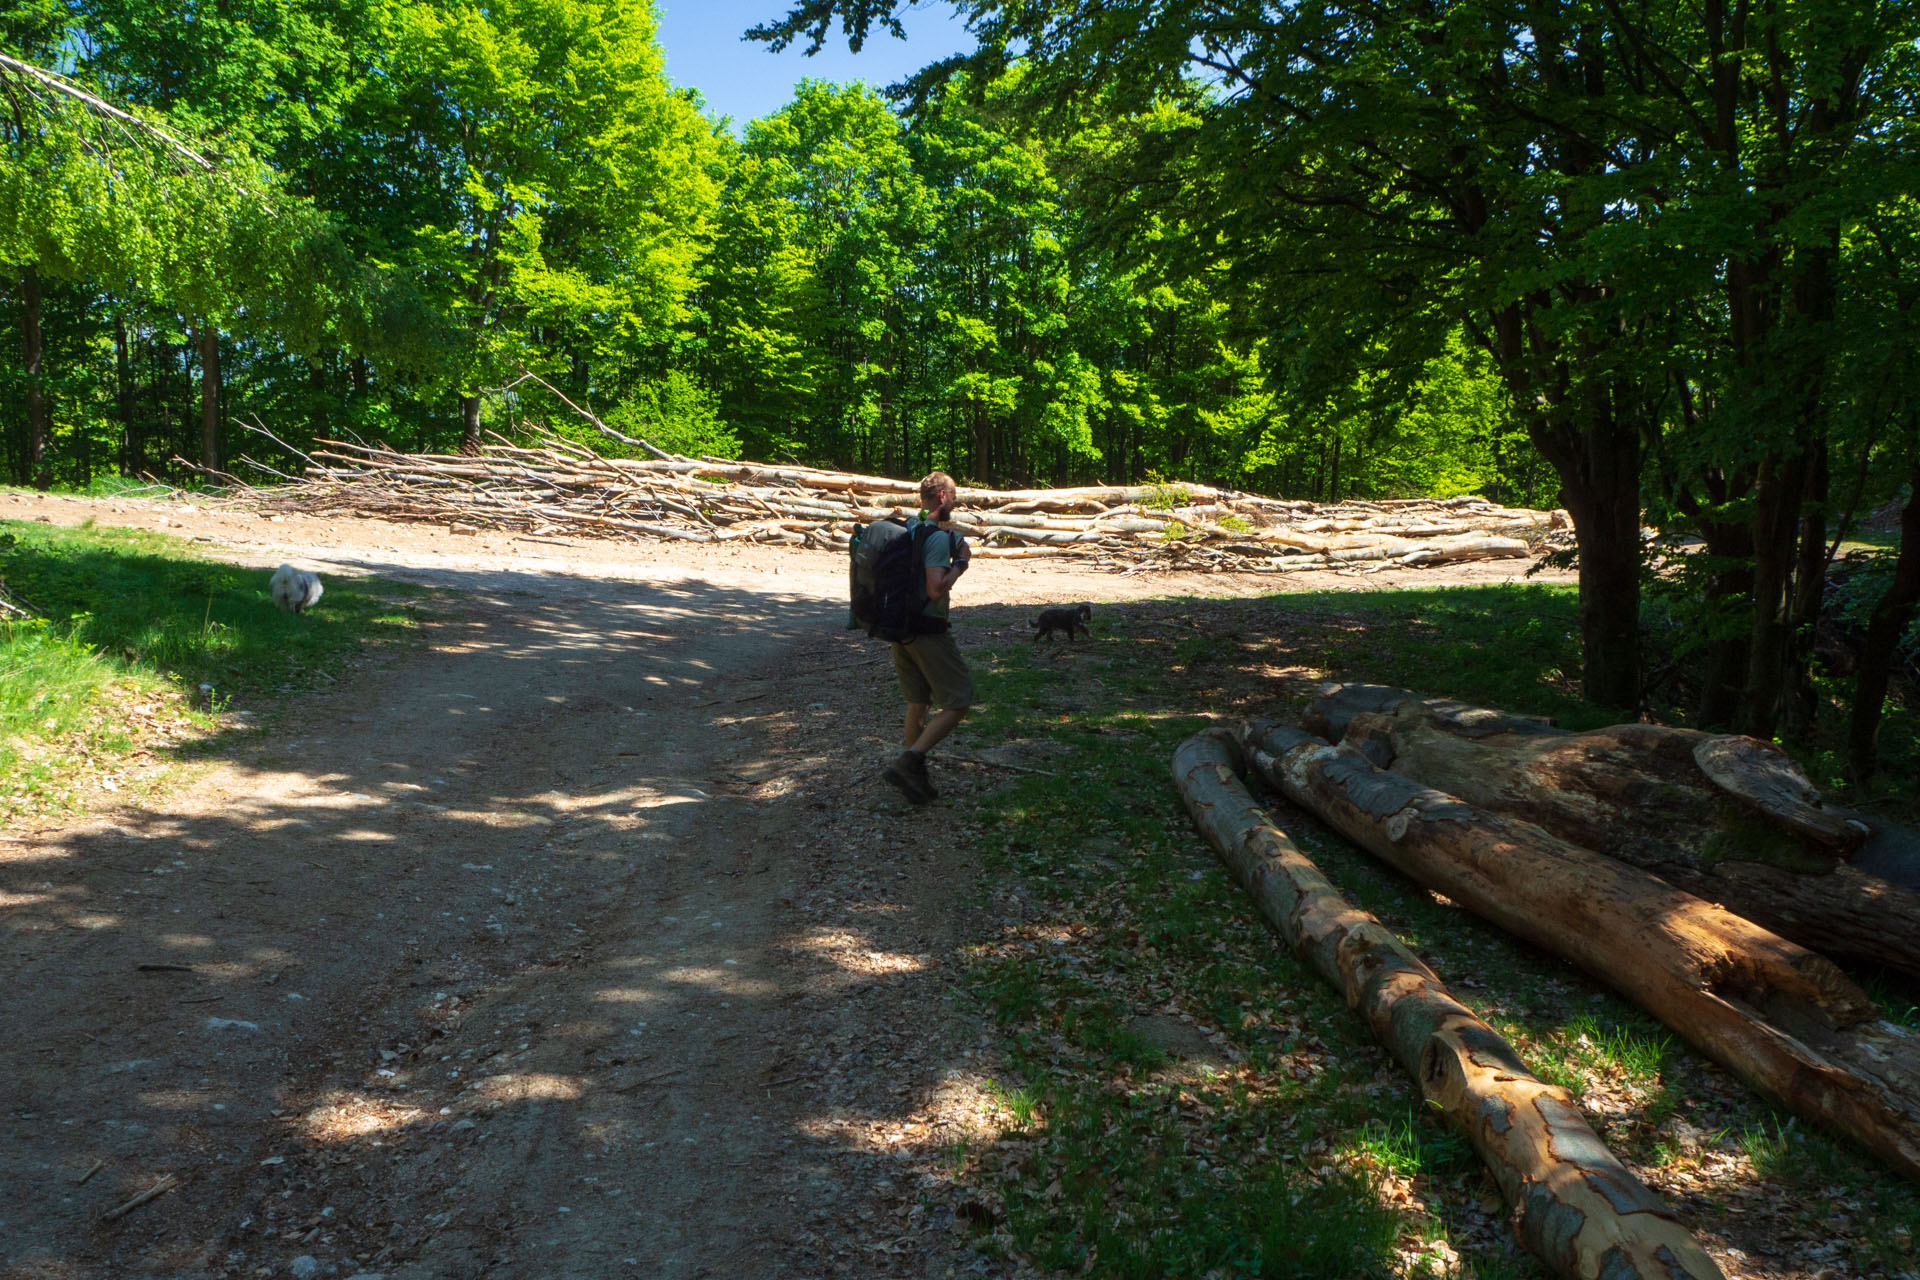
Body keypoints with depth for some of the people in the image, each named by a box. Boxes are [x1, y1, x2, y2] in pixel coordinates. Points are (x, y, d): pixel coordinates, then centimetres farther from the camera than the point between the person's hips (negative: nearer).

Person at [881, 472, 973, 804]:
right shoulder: (939, 537, -17)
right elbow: (936, 589, -24)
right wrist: (960, 563, -10)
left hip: (900, 629, 9)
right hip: (927, 632, -9)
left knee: (918, 703, 18)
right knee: (958, 703, -2)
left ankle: (915, 777, 23)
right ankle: (907, 763, -11)